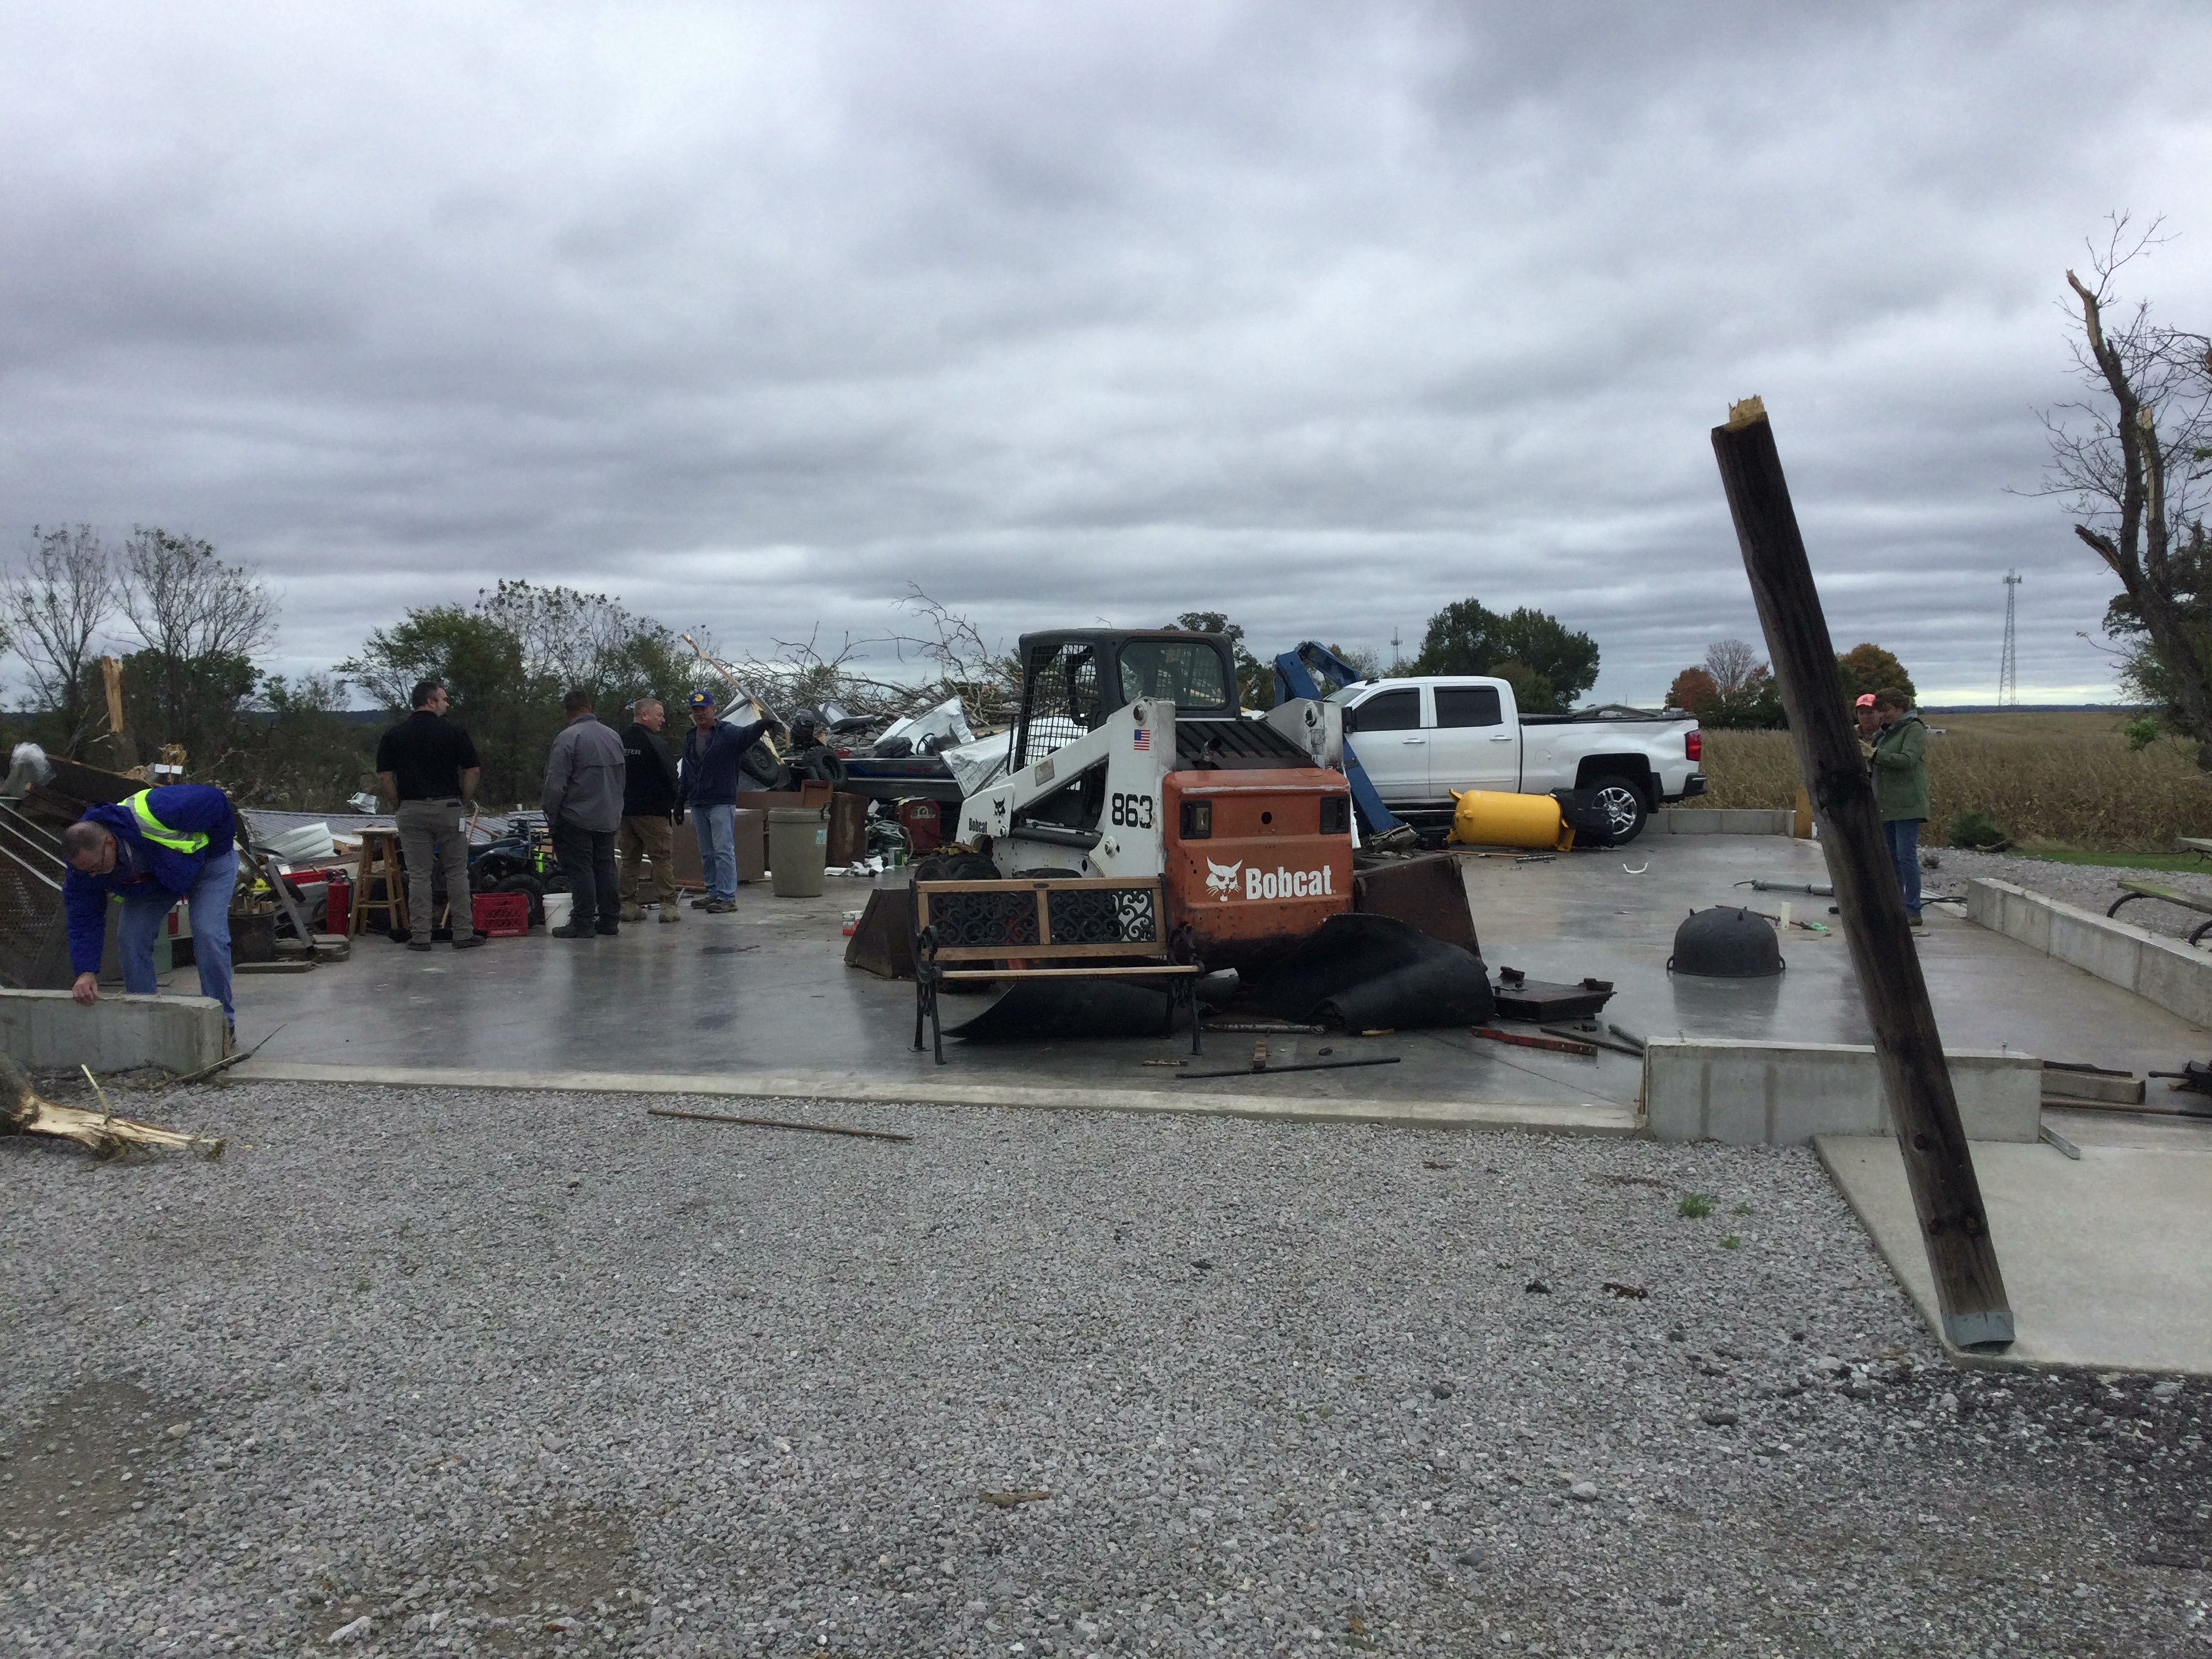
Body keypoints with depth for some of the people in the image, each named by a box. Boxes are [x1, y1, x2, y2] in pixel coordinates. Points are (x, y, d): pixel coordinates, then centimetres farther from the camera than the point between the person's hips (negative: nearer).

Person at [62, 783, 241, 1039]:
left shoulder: (151, 814, -44)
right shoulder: (83, 864, -24)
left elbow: (213, 800, -30)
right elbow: (84, 922, -15)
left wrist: (220, 849, -16)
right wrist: (86, 972, -27)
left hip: (207, 857, -5)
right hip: (153, 878, 5)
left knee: (208, 934, -21)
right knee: (130, 936, -10)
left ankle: (222, 1020, -7)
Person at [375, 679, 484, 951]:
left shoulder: (393, 735, 3)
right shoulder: (454, 732, -3)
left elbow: (384, 778, -1)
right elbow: (473, 771, -3)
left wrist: (399, 806, 10)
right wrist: (466, 802, 9)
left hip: (411, 811, 2)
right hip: (448, 808, -2)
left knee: (418, 875, 5)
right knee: (457, 872, 7)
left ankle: (420, 936, 6)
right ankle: (463, 933, 9)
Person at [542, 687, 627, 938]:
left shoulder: (568, 737, -14)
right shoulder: (613, 736, 9)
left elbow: (556, 783, -15)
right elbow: (621, 779, 18)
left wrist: (551, 816, -6)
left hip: (577, 818, -7)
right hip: (608, 818, 7)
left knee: (580, 870, -3)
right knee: (605, 868, 12)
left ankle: (583, 922, -3)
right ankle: (610, 919, 15)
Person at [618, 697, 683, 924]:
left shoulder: (620, 742, 11)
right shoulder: (653, 742, -12)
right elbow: (671, 777, -12)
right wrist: (678, 806, -3)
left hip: (625, 810, 7)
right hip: (653, 811, -7)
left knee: (630, 859, 10)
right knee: (663, 858, -4)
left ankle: (628, 905, 10)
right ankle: (668, 906, -6)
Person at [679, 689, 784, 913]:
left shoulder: (728, 733, -6)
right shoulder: (690, 738, 15)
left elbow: (747, 734, -29)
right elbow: (685, 775, 22)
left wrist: (762, 725, -51)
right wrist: (681, 802, 22)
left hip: (722, 803, -7)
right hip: (697, 805, 7)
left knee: (724, 850, -10)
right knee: (707, 853, 12)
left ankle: (727, 896, -10)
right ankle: (714, 894, 19)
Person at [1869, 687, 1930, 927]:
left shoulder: (1914, 729, -6)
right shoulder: (1884, 732, 19)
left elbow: (1907, 759, -21)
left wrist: (1875, 754, -24)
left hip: (1907, 806, -9)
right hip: (1886, 806, 9)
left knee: (1906, 856, -11)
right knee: (1890, 857, 9)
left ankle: (1913, 911, -9)